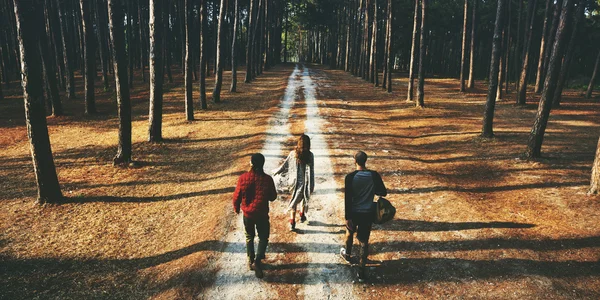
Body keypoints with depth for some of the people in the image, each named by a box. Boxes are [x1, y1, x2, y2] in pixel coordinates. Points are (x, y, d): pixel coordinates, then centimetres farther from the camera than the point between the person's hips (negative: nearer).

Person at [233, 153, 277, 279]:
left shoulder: (243, 178, -14)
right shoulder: (267, 179, -15)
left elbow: (237, 196, -6)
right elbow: (272, 197, -4)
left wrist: (236, 208, 13)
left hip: (247, 213, 2)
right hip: (262, 214, -1)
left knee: (249, 237, 23)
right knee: (263, 238, 15)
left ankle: (251, 261, 31)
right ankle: (257, 260, -2)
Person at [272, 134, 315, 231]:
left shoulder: (293, 153, -8)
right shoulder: (310, 155, -14)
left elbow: (285, 165, 1)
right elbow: (311, 171, -15)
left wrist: (276, 171, 18)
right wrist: (311, 186, -11)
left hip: (295, 181, 1)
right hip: (305, 182, -1)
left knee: (294, 200, 11)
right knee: (304, 197, 23)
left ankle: (292, 223, 6)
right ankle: (302, 216, 39)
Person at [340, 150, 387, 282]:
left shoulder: (350, 177, -16)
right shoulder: (374, 175, -11)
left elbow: (347, 199, -15)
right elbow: (383, 192, -2)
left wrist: (347, 217, -10)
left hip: (354, 212, -1)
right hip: (368, 213, 1)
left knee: (349, 232, 27)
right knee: (364, 241, 9)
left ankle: (347, 254, 50)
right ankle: (361, 271, 10)